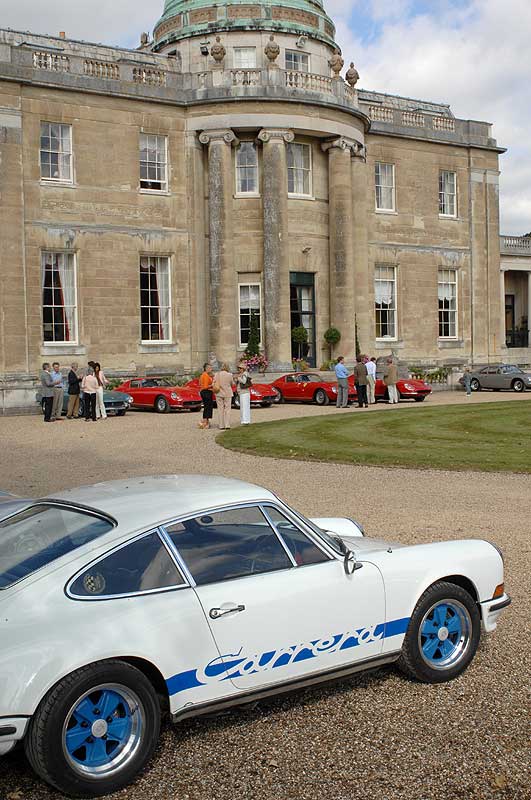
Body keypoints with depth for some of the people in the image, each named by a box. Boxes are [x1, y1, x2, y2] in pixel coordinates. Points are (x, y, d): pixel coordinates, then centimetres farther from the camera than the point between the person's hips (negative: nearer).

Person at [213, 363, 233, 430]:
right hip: (227, 394, -1)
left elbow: (213, 384, -2)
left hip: (219, 394, 2)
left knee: (220, 409, 6)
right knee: (227, 409, 4)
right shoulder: (229, 375, -8)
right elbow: (231, 384, 4)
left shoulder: (216, 374, -4)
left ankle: (221, 426, 5)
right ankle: (227, 425, -1)